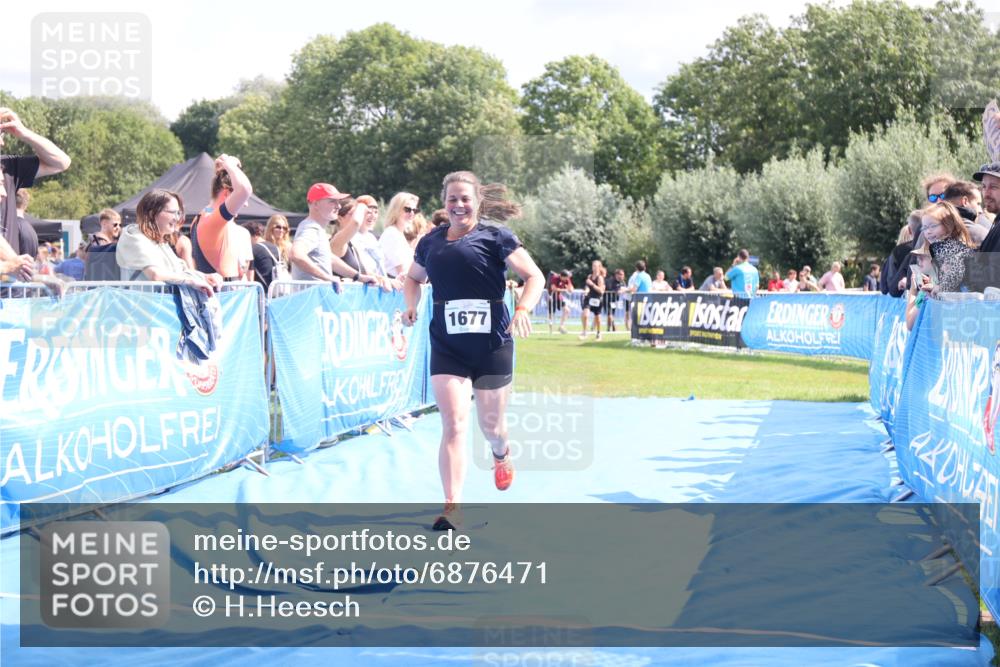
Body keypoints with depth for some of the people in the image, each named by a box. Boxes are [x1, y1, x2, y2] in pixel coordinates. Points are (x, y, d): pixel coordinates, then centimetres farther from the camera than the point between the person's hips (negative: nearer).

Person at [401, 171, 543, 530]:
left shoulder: (495, 237, -4)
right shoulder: (431, 242, 8)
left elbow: (534, 276, -5)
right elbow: (413, 277, 26)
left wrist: (523, 308, -23)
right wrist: (411, 306, 6)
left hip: (492, 344, -2)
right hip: (446, 349, 2)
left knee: (490, 423, 11)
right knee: (453, 424, -11)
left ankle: (501, 454, 49)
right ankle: (452, 507, -12)